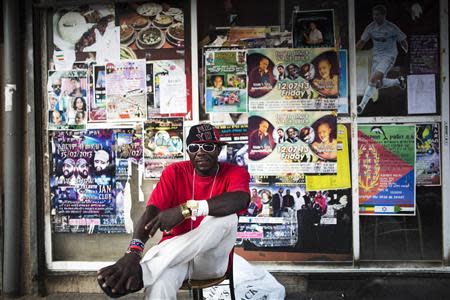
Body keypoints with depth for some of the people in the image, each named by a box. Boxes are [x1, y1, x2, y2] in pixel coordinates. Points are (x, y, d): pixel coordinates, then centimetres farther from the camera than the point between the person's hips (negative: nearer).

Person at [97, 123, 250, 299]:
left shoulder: (234, 173, -3)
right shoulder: (174, 172, 1)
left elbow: (241, 199, -28)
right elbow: (151, 212, -14)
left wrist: (187, 209, -41)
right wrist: (133, 252, -34)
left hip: (212, 258, 2)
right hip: (174, 251, -1)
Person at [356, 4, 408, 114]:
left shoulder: (392, 27, -10)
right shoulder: (371, 27, 1)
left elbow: (403, 41, 2)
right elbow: (362, 41, 9)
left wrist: (407, 53, 6)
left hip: (389, 56, -6)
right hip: (376, 56, 6)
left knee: (373, 79, -21)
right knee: (379, 84, 5)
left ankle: (362, 105, -16)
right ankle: (398, 81, 34)